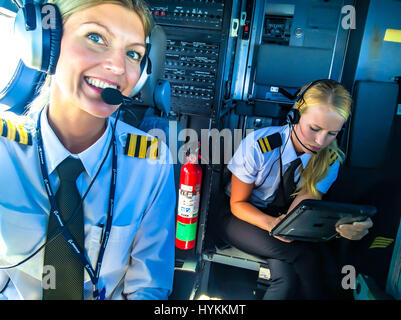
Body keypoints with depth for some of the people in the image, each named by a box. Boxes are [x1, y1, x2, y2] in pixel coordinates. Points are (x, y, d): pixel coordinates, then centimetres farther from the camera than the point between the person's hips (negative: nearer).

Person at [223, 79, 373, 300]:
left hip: (282, 217, 3)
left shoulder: (330, 159, -11)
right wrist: (271, 224, -34)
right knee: (306, 256, -27)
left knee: (287, 275, -27)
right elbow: (237, 203, -14)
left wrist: (342, 226, -43)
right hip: (244, 218, -3)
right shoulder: (258, 145, -22)